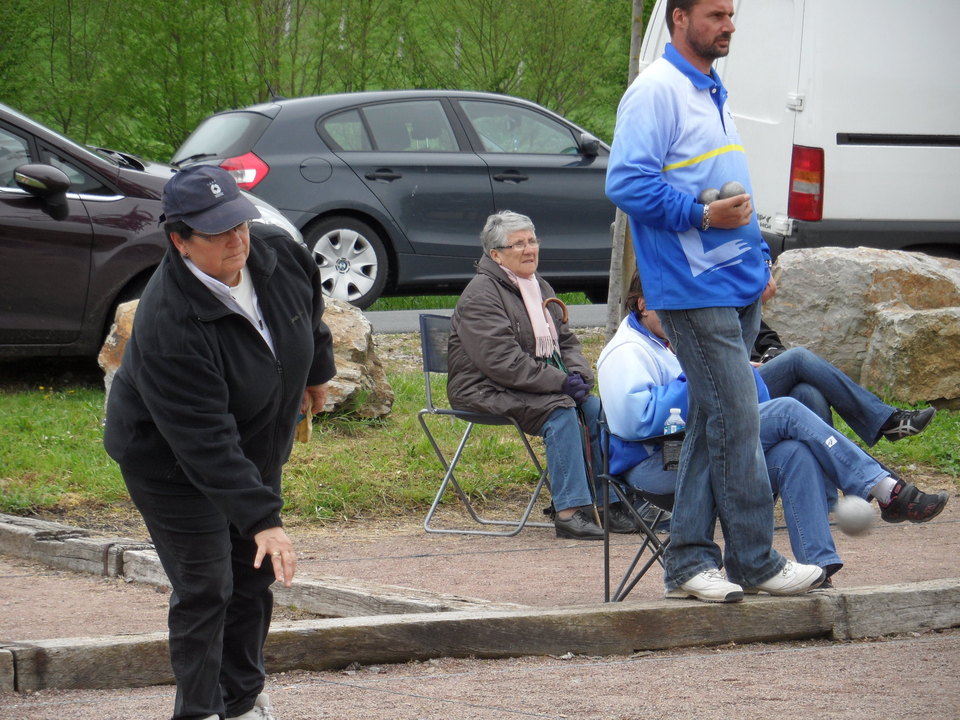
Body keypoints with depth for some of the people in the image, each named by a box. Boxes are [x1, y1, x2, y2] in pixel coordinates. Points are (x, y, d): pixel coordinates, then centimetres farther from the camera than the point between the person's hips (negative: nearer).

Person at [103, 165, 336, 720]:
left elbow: (310, 312, 10)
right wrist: (261, 519, -41)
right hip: (171, 463, -7)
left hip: (255, 453, 7)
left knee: (255, 575, 13)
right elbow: (206, 442, -38)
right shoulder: (167, 325, -37)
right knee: (205, 587, -9)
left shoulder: (279, 254, -17)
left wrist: (318, 373, 23)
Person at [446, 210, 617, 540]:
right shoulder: (480, 296, -13)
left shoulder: (541, 289, 17)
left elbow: (566, 341, 20)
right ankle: (569, 511, -32)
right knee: (560, 411, -30)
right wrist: (560, 381, -23)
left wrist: (578, 373, -4)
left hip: (539, 385, 8)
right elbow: (502, 361, -22)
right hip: (487, 391, -8)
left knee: (594, 408, -13)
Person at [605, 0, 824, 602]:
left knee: (713, 425, 9)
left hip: (739, 289, 9)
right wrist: (703, 216, -21)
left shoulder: (713, 93, 19)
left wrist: (761, 261, 20)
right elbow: (627, 182, -19)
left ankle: (690, 559, 14)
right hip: (695, 291, -9)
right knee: (738, 422, -8)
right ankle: (755, 561, -2)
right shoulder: (656, 91, -10)